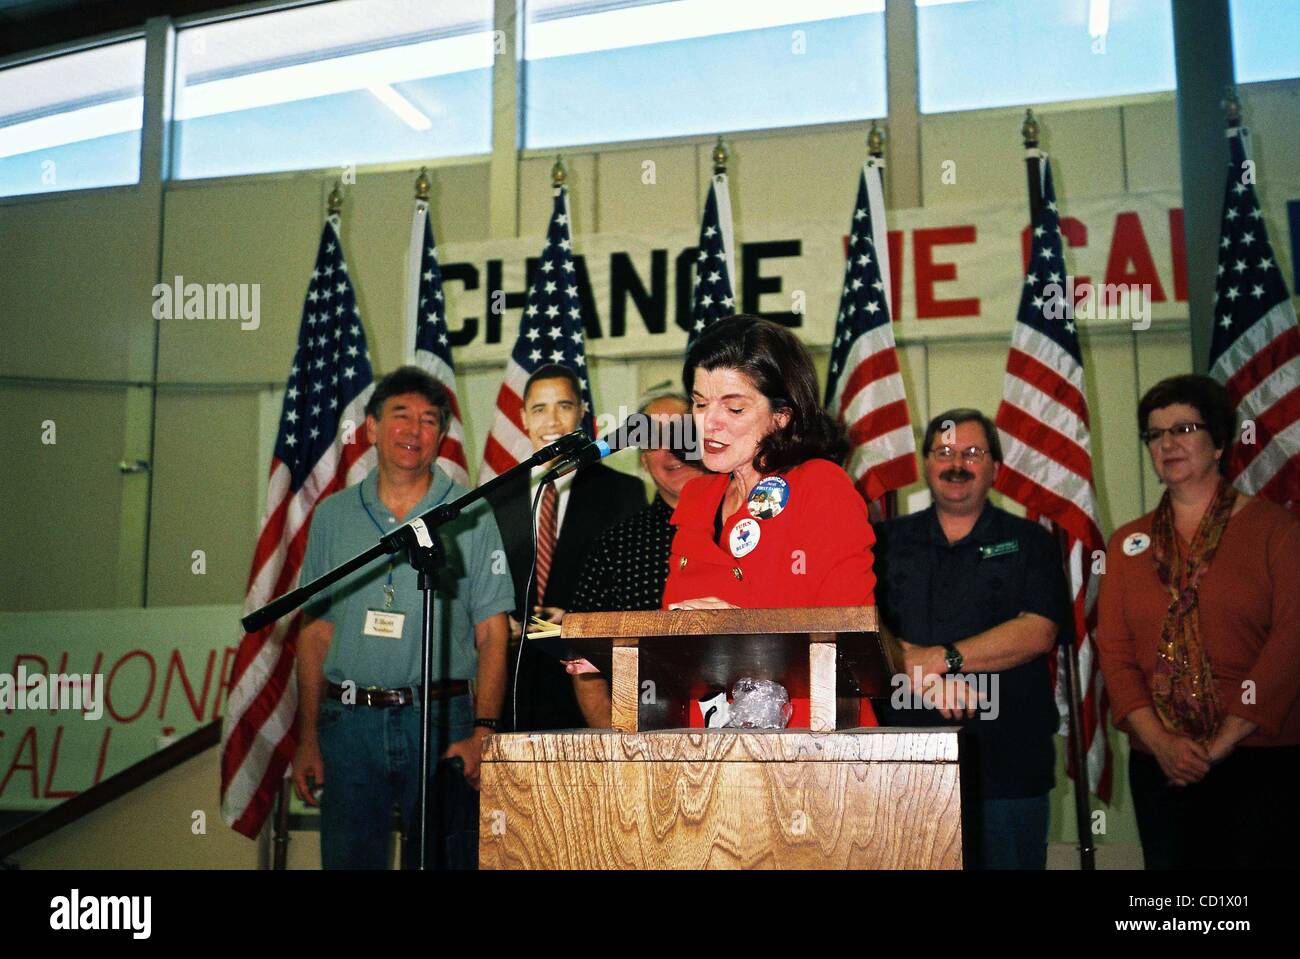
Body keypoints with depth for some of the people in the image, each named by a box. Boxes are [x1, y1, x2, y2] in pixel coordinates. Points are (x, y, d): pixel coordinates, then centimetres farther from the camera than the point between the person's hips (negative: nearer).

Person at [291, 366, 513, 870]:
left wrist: (483, 732, -13)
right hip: (349, 720, 2)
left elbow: (493, 634, -1)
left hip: (440, 719, -2)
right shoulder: (333, 515, 9)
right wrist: (307, 736, 4)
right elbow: (315, 631, 10)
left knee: (444, 857, 1)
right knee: (346, 857, 6)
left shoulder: (474, 517, 2)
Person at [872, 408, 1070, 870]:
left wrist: (945, 657, -17)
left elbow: (1038, 632, -8)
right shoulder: (887, 540, 10)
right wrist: (923, 676, -19)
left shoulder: (1029, 542, 7)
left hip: (1007, 765, -1)